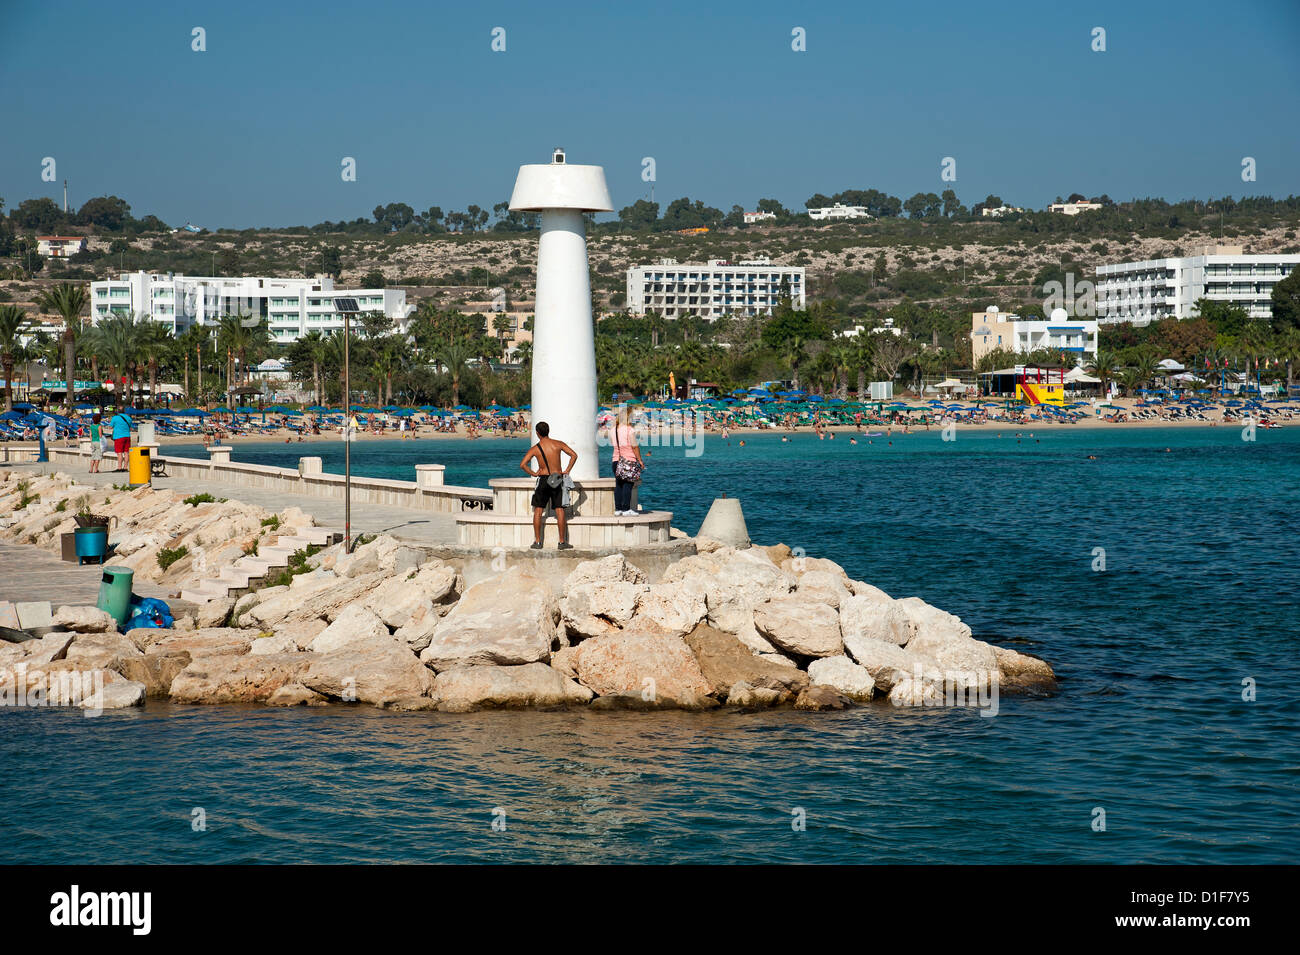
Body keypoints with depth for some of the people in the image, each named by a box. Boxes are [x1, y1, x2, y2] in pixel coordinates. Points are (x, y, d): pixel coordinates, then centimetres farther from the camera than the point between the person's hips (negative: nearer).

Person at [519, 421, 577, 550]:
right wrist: (567, 470, -2)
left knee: (538, 511, 8)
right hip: (557, 480, 0)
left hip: (543, 480, 0)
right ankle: (562, 542, 1)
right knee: (559, 510, 2)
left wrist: (533, 473, 0)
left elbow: (522, 464, -12)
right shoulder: (558, 444, -2)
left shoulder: (535, 449, -4)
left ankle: (537, 542, 6)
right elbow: (574, 455, -6)